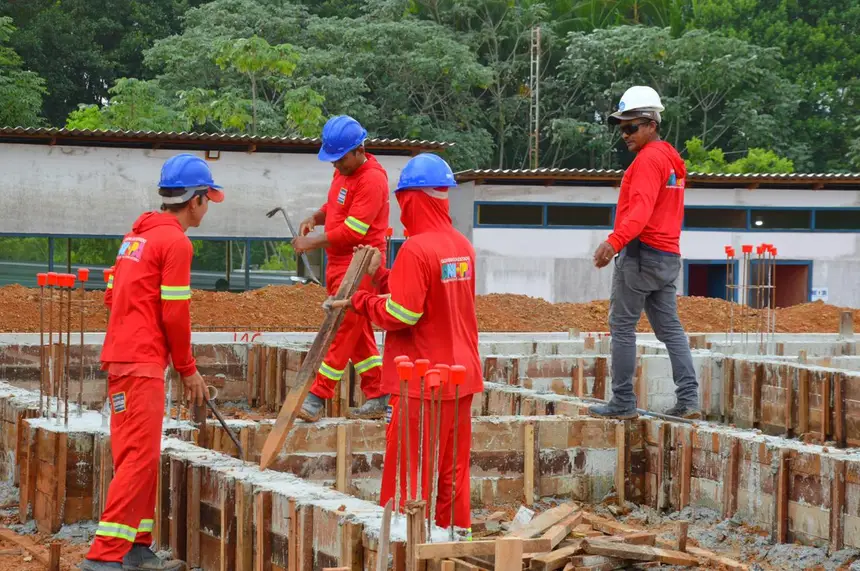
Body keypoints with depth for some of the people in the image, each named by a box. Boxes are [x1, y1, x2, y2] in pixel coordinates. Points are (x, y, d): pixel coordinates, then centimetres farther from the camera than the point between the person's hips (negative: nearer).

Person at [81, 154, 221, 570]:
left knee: (143, 457, 15)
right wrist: (187, 368, -2)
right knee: (140, 457, -10)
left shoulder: (138, 235, 16)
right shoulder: (175, 242, -11)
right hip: (142, 364, -10)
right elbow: (174, 313, -13)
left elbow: (113, 296, 17)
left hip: (123, 357, 10)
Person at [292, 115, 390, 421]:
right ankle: (377, 397, 17)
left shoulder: (372, 180, -19)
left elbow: (352, 231, -22)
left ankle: (318, 397, -8)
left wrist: (312, 243, -16)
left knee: (342, 330, -8)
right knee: (358, 331, 12)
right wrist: (315, 218, 5)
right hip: (339, 262, 10)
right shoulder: (343, 172, 11)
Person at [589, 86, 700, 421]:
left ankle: (623, 402, -5)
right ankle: (688, 399, 2)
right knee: (669, 328, 9)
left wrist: (614, 242, -39)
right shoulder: (672, 160, 19)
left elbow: (640, 209, -27)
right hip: (668, 255, 9)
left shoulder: (648, 159, -12)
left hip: (641, 253, -9)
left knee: (622, 327, -4)